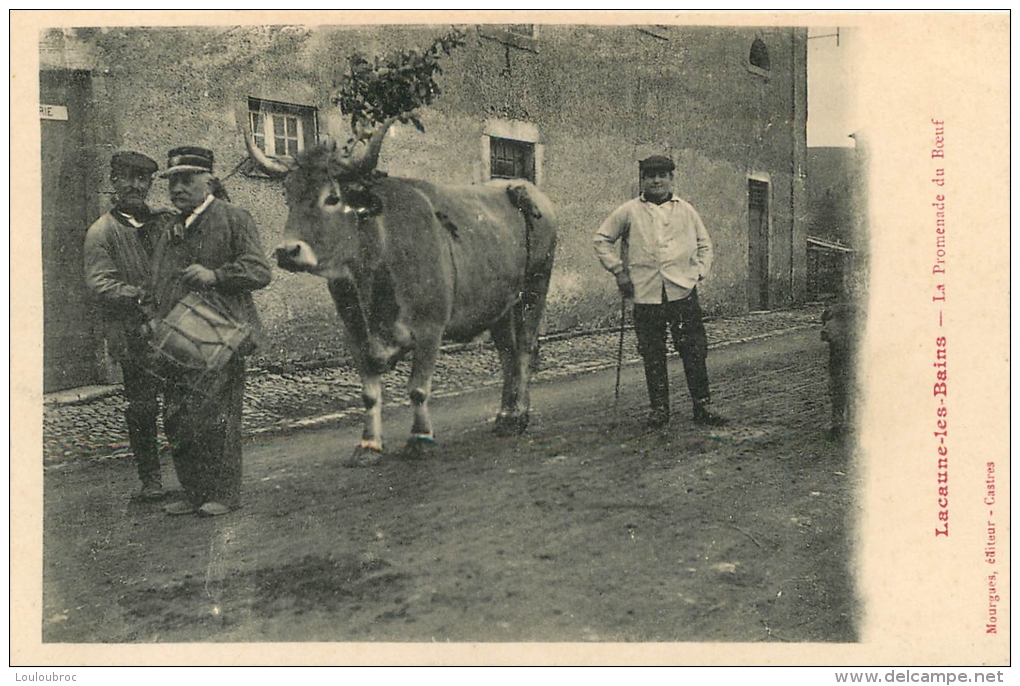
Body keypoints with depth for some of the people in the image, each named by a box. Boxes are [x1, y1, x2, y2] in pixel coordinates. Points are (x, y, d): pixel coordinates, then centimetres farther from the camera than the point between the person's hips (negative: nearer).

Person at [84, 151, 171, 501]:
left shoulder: (163, 222, 15)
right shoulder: (101, 232, 2)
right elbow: (99, 284, -6)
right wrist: (143, 296, -18)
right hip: (133, 337, -3)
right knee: (141, 408, 1)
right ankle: (150, 478, 14)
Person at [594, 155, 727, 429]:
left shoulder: (685, 210, 12)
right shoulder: (629, 211, 6)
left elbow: (704, 243, 21)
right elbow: (602, 239, 11)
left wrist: (699, 271, 8)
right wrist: (619, 271, 5)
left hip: (683, 291, 1)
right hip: (646, 294, -1)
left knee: (694, 351, -2)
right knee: (653, 354, 3)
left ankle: (702, 406, 6)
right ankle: (659, 408, 13)